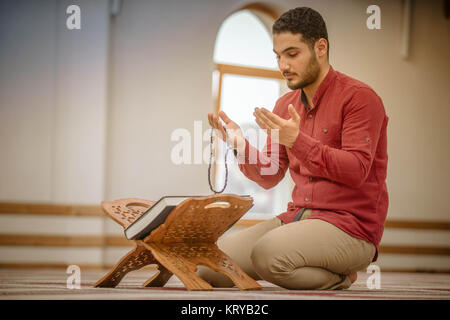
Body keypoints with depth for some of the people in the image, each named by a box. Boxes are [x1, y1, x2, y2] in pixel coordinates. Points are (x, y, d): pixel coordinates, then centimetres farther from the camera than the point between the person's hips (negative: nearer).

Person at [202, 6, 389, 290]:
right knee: (209, 266, -9)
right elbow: (269, 176, 14)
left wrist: (298, 141, -25)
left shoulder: (359, 97, -7)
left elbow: (356, 171, -17)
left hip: (350, 225, -7)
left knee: (267, 253, -33)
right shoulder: (286, 105, 15)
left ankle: (339, 277, -4)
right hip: (297, 215, 7)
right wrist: (240, 144, -4)